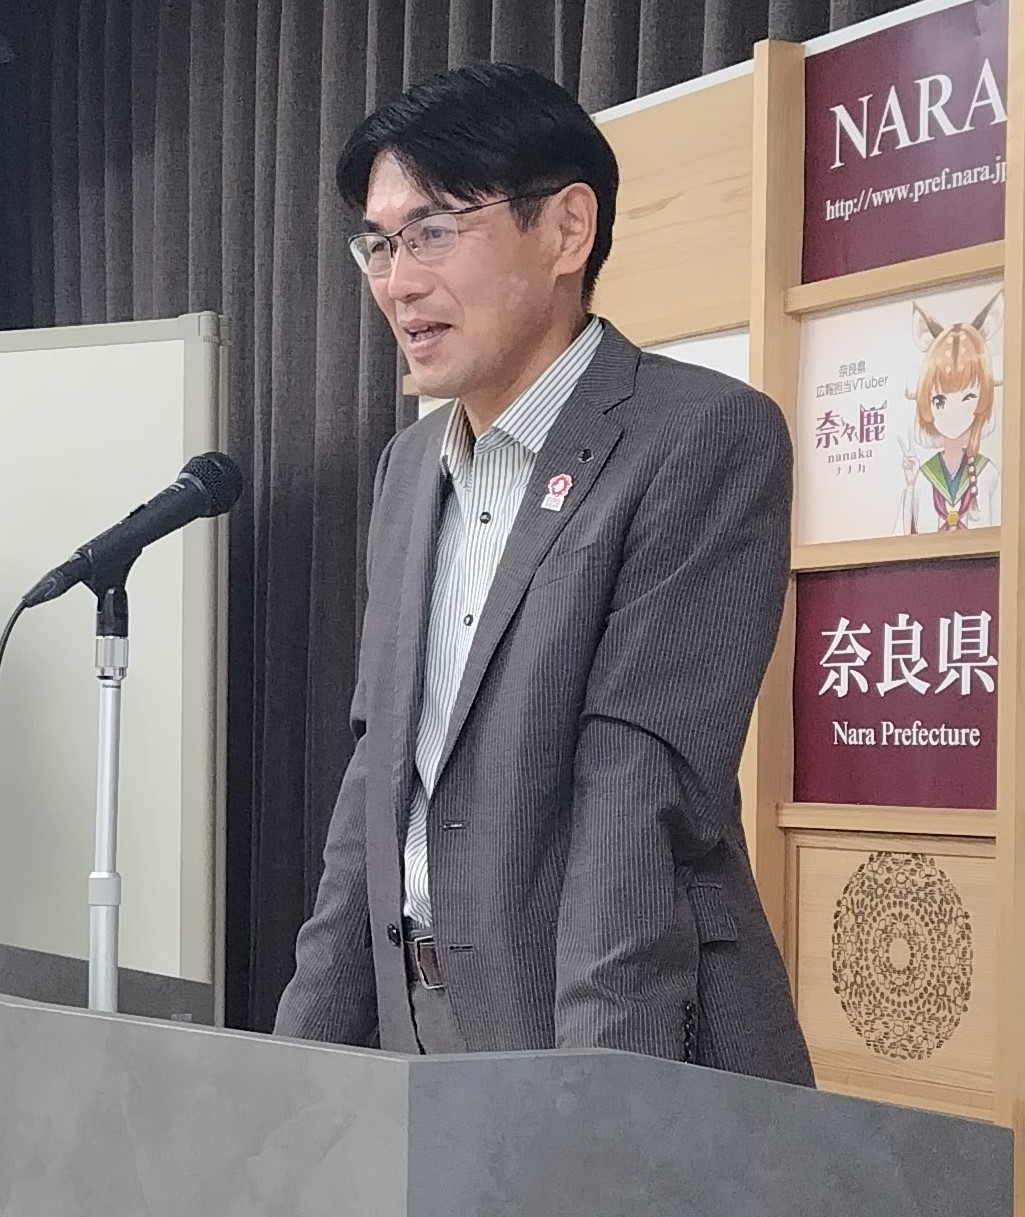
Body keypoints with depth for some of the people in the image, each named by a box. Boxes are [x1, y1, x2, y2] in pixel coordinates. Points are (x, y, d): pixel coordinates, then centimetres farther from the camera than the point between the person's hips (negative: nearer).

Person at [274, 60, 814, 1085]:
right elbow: (377, 774, 14)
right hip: (415, 1044, 7)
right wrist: (303, 1060, 8)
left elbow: (640, 791, -18)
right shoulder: (410, 468, 13)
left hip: (637, 1064, -6)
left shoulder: (709, 439, -9)